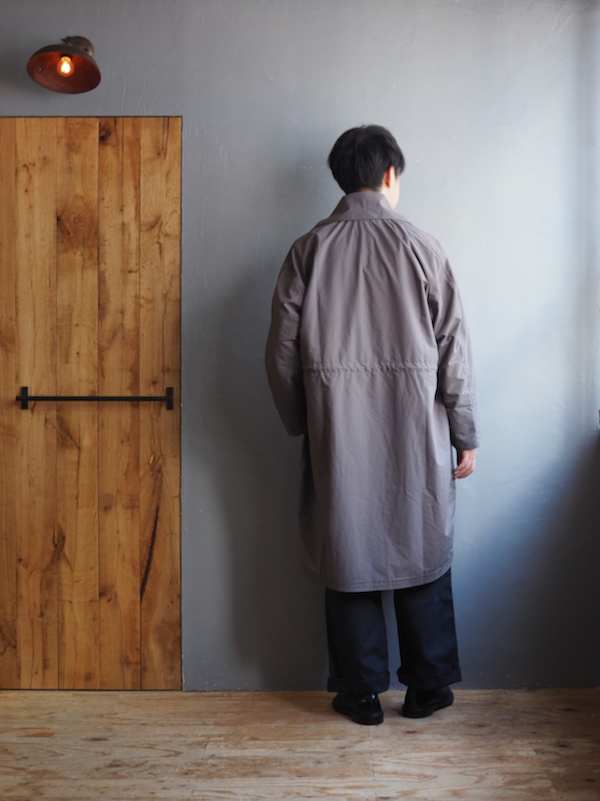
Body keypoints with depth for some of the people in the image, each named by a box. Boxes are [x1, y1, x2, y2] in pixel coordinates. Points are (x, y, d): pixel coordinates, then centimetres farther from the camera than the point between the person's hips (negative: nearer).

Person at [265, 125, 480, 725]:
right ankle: (427, 688, 24)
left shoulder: (308, 251, 0)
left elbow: (282, 353, 1)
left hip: (336, 435, 1)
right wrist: (465, 436, 5)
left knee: (347, 554, 10)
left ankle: (361, 693, 21)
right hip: (414, 432, 0)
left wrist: (301, 426, 13)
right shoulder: (421, 247, -3)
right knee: (422, 552, 13)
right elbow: (454, 349, -3)